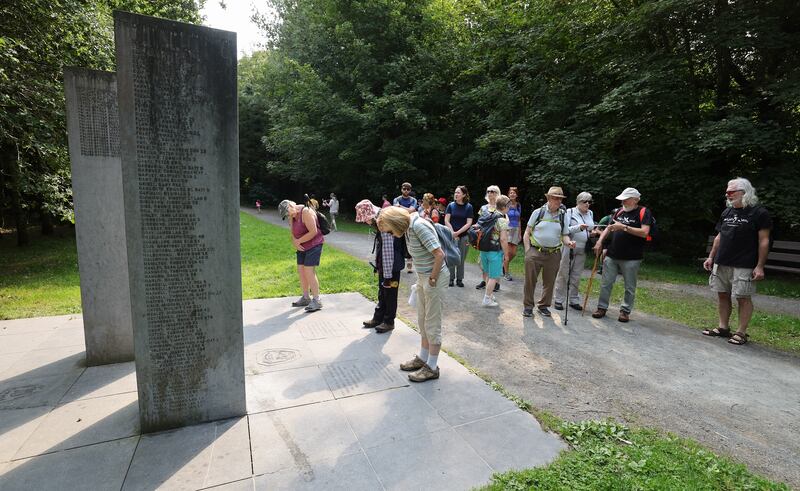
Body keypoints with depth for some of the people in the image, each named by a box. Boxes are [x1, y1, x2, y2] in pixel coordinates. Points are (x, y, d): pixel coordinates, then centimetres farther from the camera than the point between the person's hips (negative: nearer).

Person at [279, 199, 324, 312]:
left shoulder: (306, 212, -20)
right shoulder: (292, 215, 7)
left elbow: (313, 232, -24)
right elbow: (293, 232, 13)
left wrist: (298, 241, -15)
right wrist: (295, 243, -8)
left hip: (314, 245, -9)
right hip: (303, 247, 9)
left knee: (309, 271, -13)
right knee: (301, 271, 8)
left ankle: (316, 301, -9)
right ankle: (306, 298, 20)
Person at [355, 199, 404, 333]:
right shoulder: (380, 223, 5)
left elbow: (388, 252, -26)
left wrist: (388, 275, -23)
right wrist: (379, 267, 20)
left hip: (392, 267, -9)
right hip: (383, 266, 9)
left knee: (389, 294, 6)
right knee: (382, 293, 20)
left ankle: (389, 321, 22)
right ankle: (378, 318, 34)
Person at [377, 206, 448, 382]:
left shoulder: (419, 226, -23)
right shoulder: (408, 227, 4)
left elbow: (440, 255, -26)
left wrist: (432, 279, -17)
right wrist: (422, 278, 10)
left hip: (434, 277, -9)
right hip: (422, 276, 9)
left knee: (432, 324, 2)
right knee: (422, 321, 19)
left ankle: (432, 367, 16)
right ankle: (422, 358, 34)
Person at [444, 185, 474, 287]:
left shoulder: (468, 207, -2)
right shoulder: (451, 205, 1)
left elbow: (469, 223, -5)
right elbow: (446, 221, -2)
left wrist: (458, 233, -12)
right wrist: (453, 234, -9)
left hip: (463, 236, 0)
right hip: (451, 235, 1)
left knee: (461, 259, 5)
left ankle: (459, 279, 16)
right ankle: (451, 278, 15)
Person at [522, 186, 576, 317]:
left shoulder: (562, 216, 8)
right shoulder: (538, 212, 0)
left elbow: (565, 235, 11)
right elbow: (527, 233, 1)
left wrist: (569, 242, -12)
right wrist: (527, 251, -6)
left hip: (554, 254, 3)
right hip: (535, 252, -3)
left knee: (549, 282, 11)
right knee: (530, 281, 1)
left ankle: (544, 306, 27)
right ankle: (528, 306, 14)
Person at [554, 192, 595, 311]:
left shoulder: (590, 214, 13)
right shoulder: (570, 212, -5)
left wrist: (592, 233, 2)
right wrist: (579, 227, -28)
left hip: (582, 250, 5)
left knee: (576, 276, 10)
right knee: (563, 274, 1)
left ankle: (574, 300, 20)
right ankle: (559, 300, 9)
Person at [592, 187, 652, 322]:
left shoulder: (644, 212, -5)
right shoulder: (619, 211, 11)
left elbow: (644, 232, -17)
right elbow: (609, 228, 15)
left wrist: (624, 227, -21)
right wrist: (600, 241, 2)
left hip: (631, 258, -4)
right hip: (612, 255, 5)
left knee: (630, 287, 7)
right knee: (606, 284, 7)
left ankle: (625, 311, 20)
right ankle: (602, 307, 18)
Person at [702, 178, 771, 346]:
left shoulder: (759, 212, -5)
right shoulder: (727, 212, 14)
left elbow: (764, 241, -8)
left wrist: (760, 266, -12)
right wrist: (711, 257, 14)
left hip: (744, 266, -6)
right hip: (721, 263, 6)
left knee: (743, 298, -1)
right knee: (723, 295, 10)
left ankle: (741, 332, 8)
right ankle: (723, 328, 20)